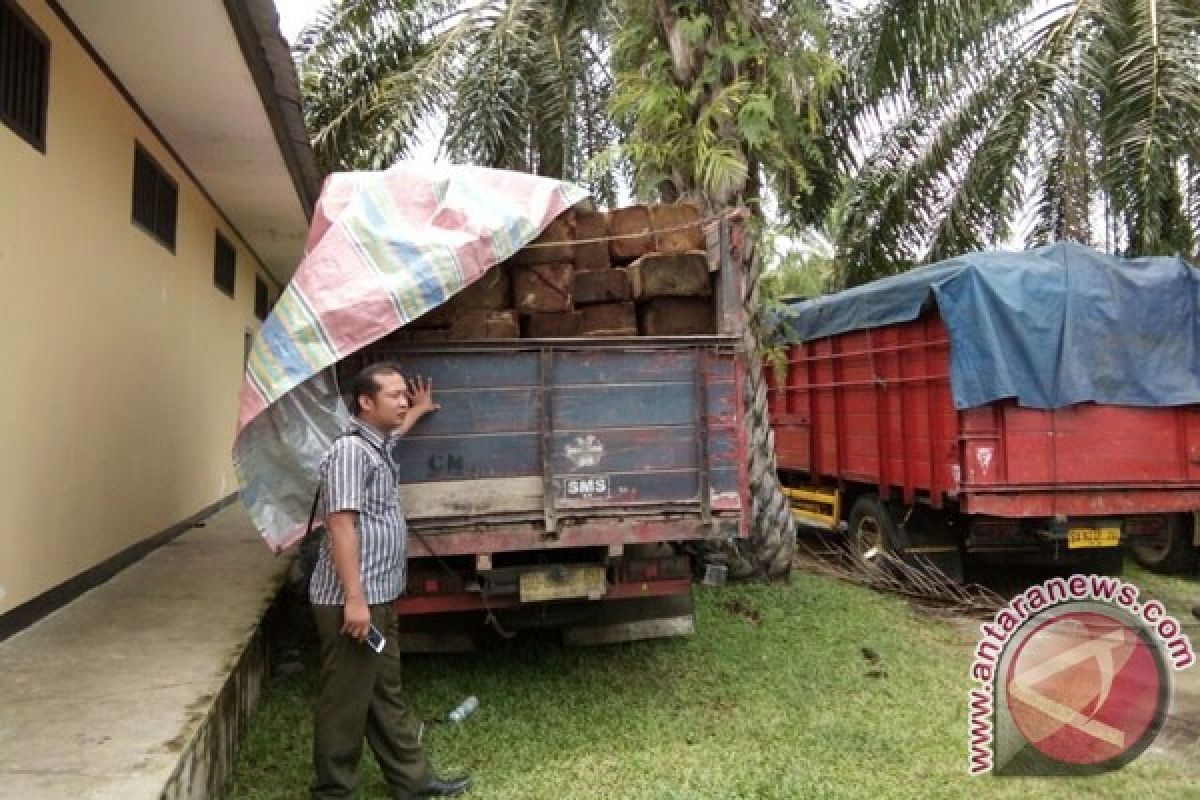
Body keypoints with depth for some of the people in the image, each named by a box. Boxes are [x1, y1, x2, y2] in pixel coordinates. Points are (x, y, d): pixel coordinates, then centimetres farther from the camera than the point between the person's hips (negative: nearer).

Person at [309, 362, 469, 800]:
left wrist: (419, 410, 49)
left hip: (378, 598, 10)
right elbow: (341, 525, -24)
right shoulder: (350, 450, -17)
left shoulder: (377, 445, 13)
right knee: (346, 701, 2)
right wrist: (354, 598, -27)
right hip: (351, 602, -10)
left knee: (386, 695, 17)